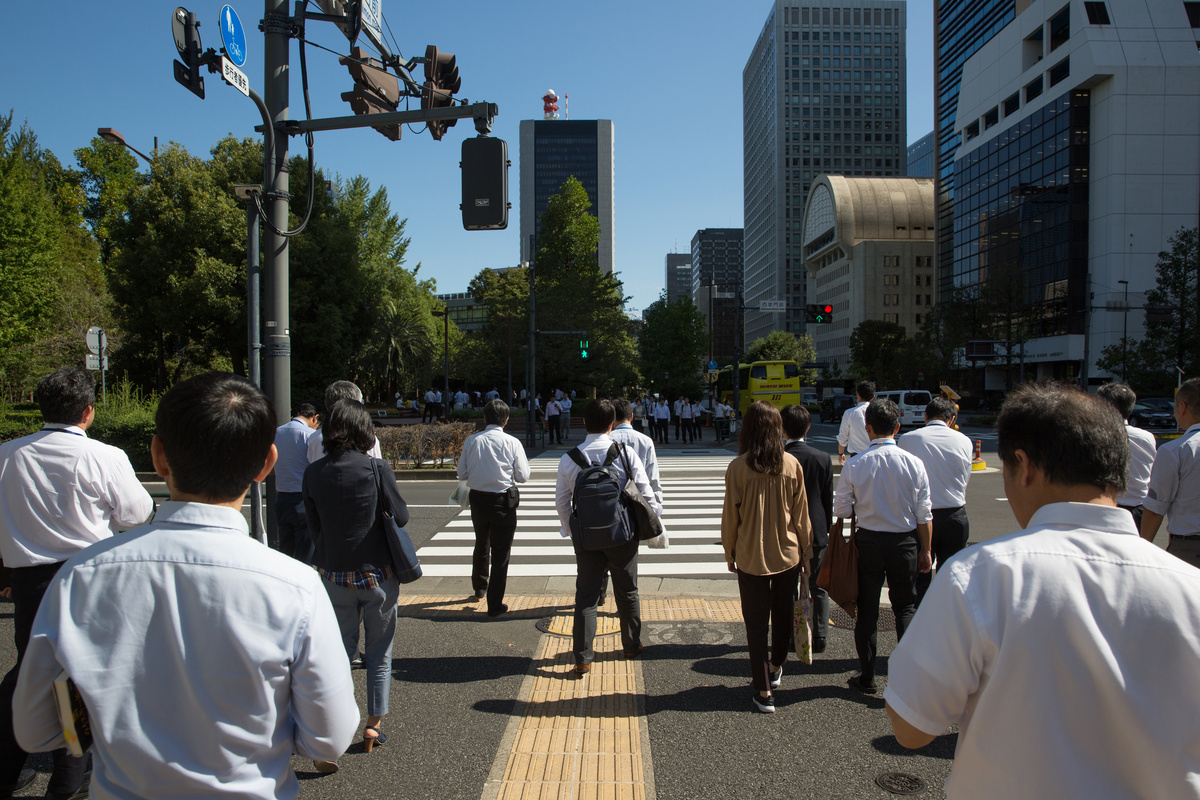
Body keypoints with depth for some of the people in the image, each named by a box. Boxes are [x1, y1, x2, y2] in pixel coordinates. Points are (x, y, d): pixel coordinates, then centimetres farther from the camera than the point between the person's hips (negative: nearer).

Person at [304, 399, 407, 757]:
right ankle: (373, 726, 22)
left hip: (333, 576, 3)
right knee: (379, 652, 14)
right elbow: (401, 516, -7)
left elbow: (313, 526, 4)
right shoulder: (377, 468, -15)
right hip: (377, 575, -2)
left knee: (340, 650, 16)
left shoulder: (313, 473, -5)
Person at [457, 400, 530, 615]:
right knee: (501, 553, 7)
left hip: (477, 499, 3)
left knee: (481, 545, 26)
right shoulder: (512, 443, -11)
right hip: (503, 501, -3)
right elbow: (522, 476, -8)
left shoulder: (471, 441, -5)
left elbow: (462, 474, 0)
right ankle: (495, 604, 10)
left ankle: (479, 587, 48)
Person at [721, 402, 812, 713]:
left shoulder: (738, 467, -14)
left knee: (756, 621, 7)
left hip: (751, 556, -2)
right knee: (783, 614, 21)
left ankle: (764, 691, 11)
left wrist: (730, 552, 7)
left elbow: (730, 514, -7)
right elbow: (801, 512, 0)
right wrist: (805, 550, 12)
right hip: (787, 554, 3)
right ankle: (775, 668, 42)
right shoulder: (792, 465, -8)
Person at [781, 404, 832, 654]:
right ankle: (820, 637, 17)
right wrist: (827, 529, 12)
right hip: (816, 532, 1)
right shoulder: (823, 458, -8)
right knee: (818, 587, 13)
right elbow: (828, 500, -1)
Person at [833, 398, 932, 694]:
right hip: (905, 541, 1)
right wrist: (925, 550, 7)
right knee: (905, 607, 16)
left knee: (867, 609, 12)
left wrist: (838, 528, 18)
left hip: (868, 541, 0)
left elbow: (842, 508, -4)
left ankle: (867, 677, 21)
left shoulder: (854, 465, -12)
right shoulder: (914, 463, -9)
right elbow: (923, 514, -3)